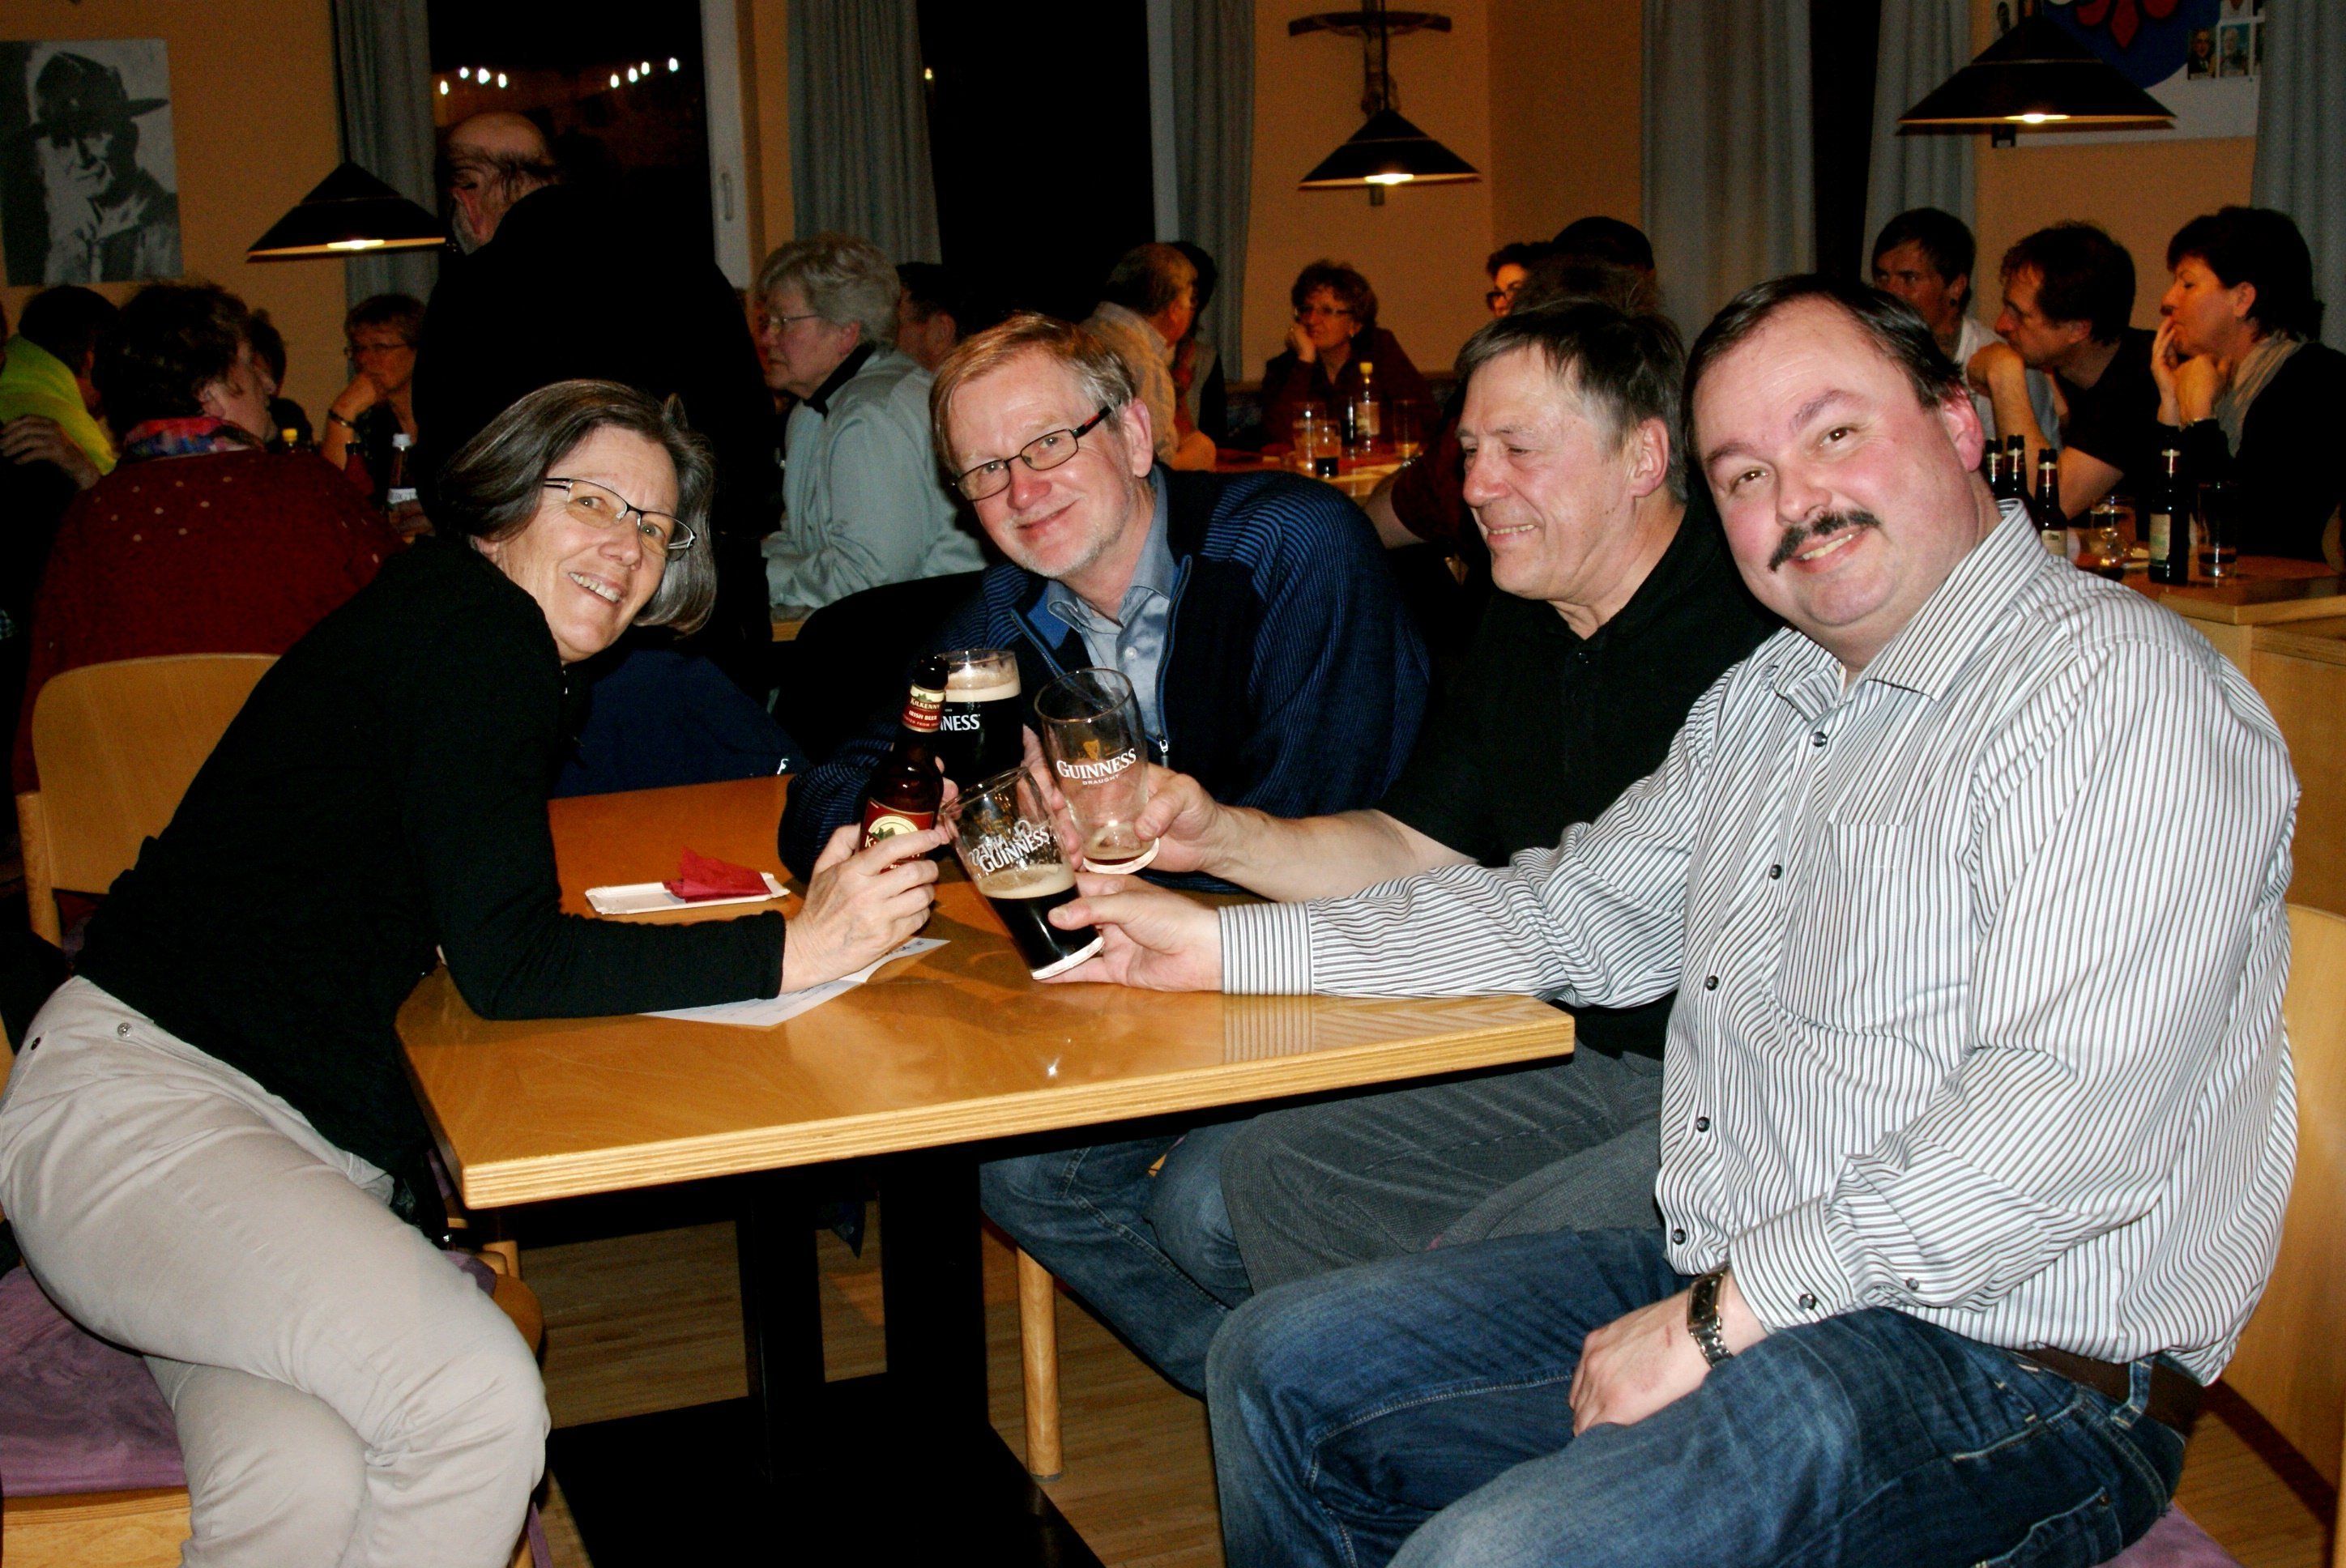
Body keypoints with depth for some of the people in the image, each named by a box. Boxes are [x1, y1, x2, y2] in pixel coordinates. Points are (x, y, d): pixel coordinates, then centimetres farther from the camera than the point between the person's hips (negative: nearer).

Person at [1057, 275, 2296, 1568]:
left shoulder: (2119, 688, -16)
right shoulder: (1764, 699, 14)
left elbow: (2069, 1113, -25)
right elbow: (1572, 915, 22)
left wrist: (1728, 1312, -22)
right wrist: (1226, 944, 17)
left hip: (2000, 1367, -9)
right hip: (1720, 1285, 9)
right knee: (1282, 1364, 11)